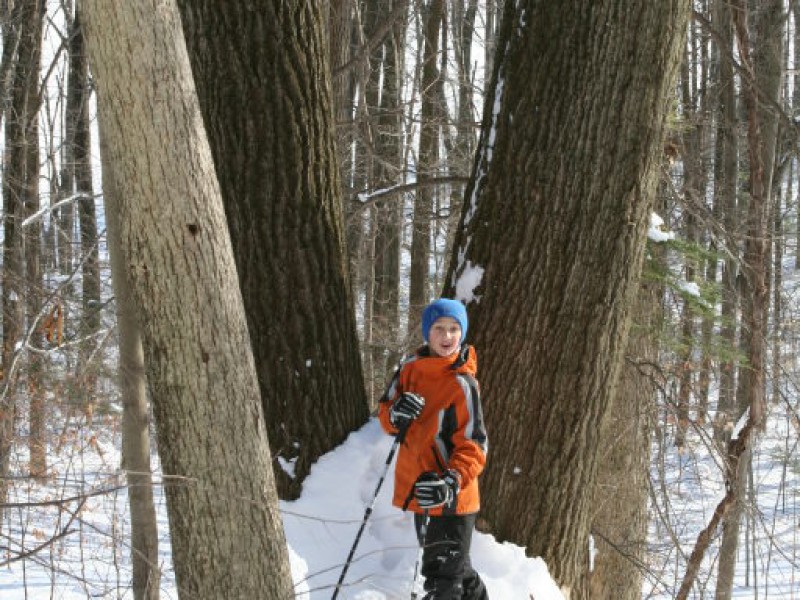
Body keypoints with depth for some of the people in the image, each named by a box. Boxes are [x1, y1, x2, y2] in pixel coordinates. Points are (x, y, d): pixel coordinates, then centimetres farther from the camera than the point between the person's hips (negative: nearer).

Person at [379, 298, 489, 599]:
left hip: (450, 496, -7)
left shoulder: (462, 384, -15)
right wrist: (395, 415, -14)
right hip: (418, 490, 7)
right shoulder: (410, 369, 3)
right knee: (452, 565, 23)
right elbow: (385, 414, 10)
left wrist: (451, 484, -30)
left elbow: (473, 446, -15)